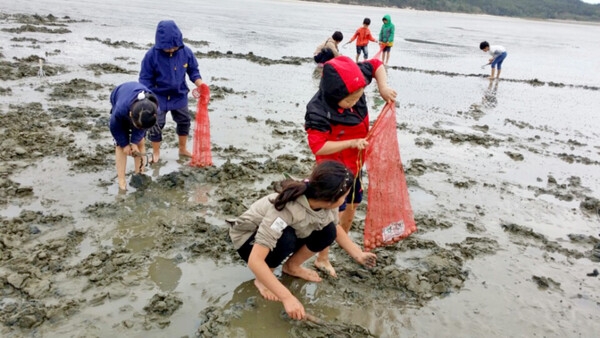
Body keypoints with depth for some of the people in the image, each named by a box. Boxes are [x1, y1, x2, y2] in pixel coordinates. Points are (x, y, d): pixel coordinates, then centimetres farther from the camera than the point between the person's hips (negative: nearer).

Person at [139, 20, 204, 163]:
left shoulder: (186, 52, -14)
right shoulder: (152, 55, -21)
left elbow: (193, 71, 0)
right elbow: (145, 78, -13)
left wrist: (200, 85, -16)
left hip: (179, 95, 3)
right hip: (158, 97, -3)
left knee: (184, 121, 16)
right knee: (156, 125, 1)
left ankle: (183, 149, 37)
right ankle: (156, 153, 22)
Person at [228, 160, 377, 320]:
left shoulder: (323, 200, -21)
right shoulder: (287, 209, -41)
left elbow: (336, 229, 3)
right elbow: (255, 260, -45)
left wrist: (358, 255, -5)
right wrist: (287, 297, -47)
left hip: (287, 235, 6)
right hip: (248, 239, -6)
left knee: (327, 232, -15)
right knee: (286, 238, -36)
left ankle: (292, 266, 7)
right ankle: (262, 279, -9)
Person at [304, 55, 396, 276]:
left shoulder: (353, 88, -15)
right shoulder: (318, 113, -32)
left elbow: (375, 65, 0)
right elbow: (318, 147, -34)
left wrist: (383, 88, -16)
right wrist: (351, 143, -33)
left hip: (354, 164, 8)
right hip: (334, 169, -8)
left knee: (353, 204, 23)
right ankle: (322, 259, 13)